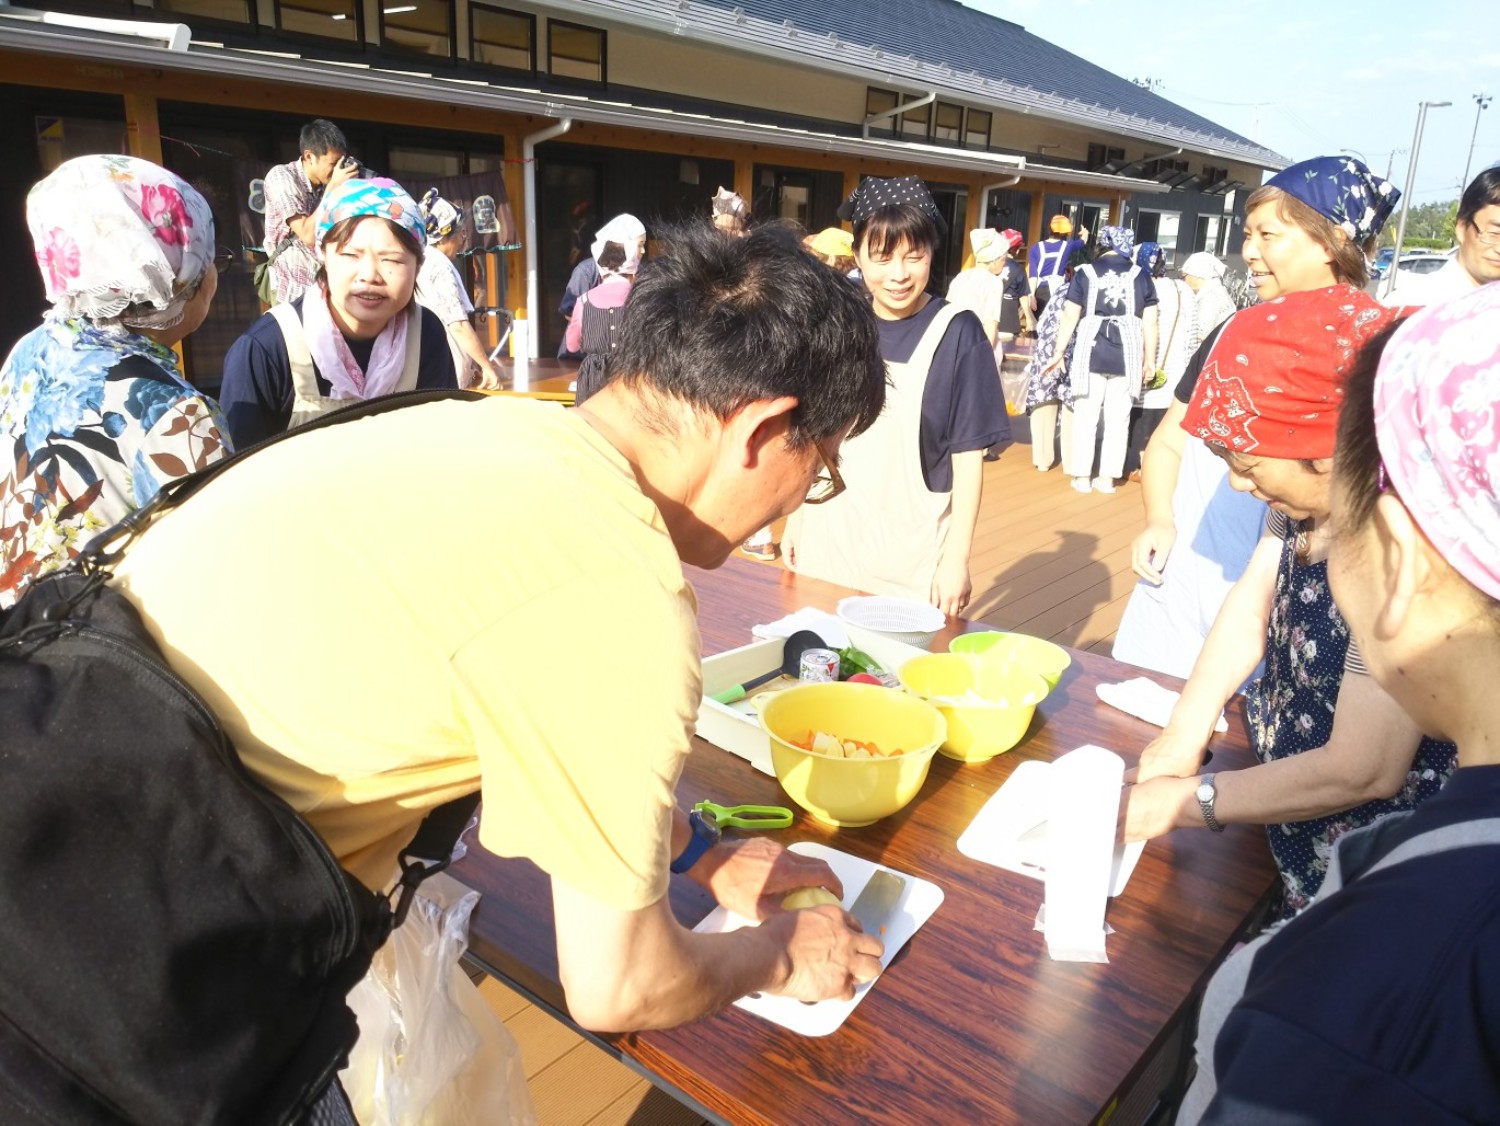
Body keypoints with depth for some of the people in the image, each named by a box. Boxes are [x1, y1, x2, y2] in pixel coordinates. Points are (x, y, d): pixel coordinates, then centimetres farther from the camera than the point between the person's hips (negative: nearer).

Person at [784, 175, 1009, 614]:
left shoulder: (956, 333, -7)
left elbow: (969, 457, -7)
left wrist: (957, 557, -10)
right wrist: (795, 517, 11)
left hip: (912, 554, -3)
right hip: (826, 540, 3)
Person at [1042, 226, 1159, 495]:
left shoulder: (1085, 272, 4)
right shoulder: (1141, 275, 7)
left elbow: (1070, 317, -1)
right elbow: (1150, 323, 4)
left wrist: (1059, 351, 7)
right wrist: (1149, 360, 11)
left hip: (1091, 351, -1)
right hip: (1128, 353, 1)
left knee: (1085, 417, 7)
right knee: (1118, 419, 8)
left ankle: (1082, 476, 9)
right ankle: (1107, 477, 11)